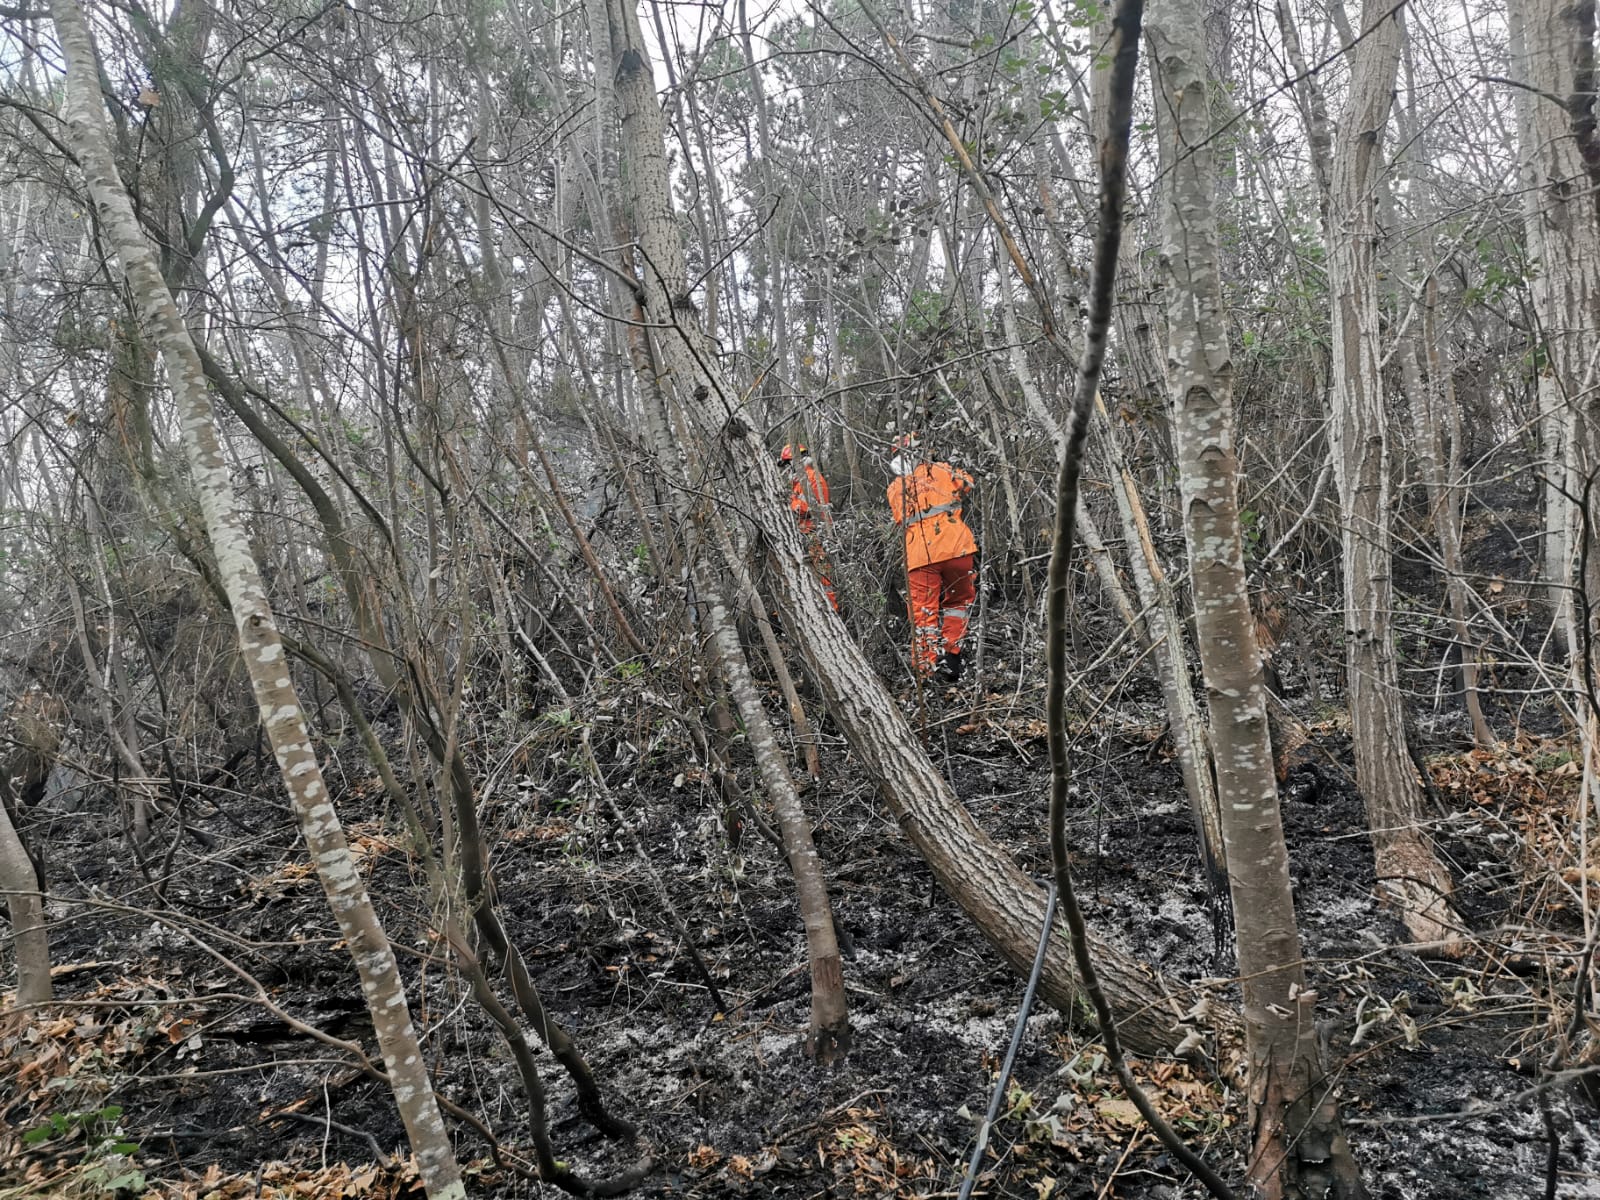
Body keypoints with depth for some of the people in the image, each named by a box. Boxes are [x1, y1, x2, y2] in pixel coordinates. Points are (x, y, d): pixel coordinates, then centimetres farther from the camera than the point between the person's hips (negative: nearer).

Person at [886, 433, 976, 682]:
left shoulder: (894, 490, 13)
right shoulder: (940, 470, 9)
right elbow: (967, 484, 22)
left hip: (919, 556, 1)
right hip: (956, 547, -1)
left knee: (923, 612, 8)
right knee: (958, 602, 18)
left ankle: (926, 670, 4)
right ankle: (950, 655, 10)